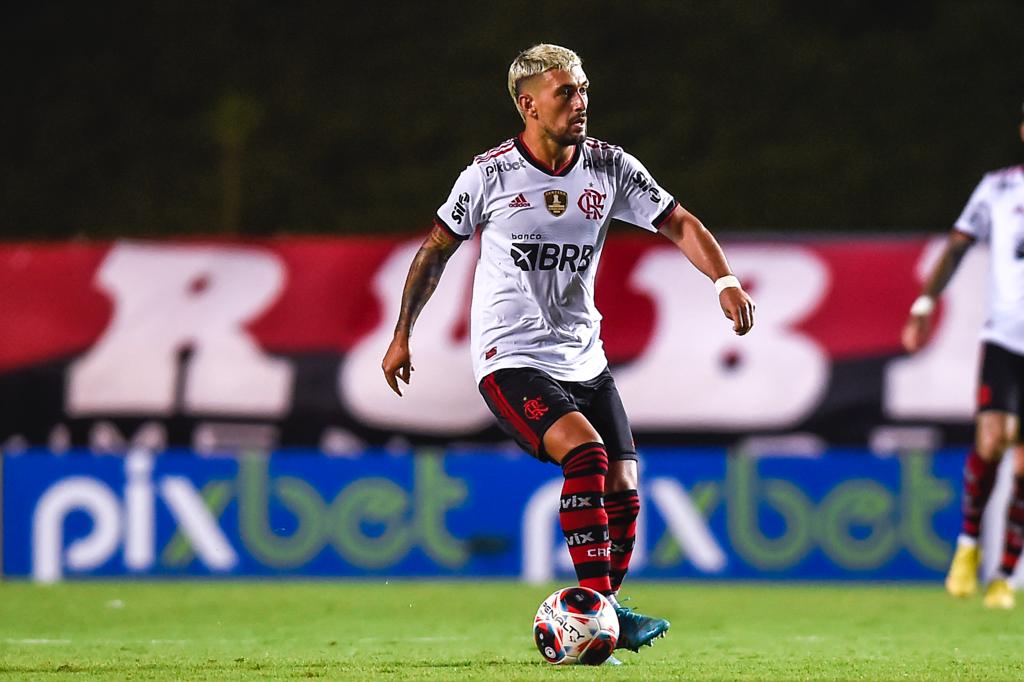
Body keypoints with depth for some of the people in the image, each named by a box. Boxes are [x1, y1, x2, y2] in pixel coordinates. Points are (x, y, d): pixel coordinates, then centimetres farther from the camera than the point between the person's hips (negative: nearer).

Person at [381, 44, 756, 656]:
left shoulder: (610, 167, 1)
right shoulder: (491, 174, -7)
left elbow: (679, 223, 3)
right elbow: (436, 249, 6)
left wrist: (725, 280, -15)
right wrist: (402, 336, 9)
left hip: (584, 359, 5)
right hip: (511, 360, -5)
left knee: (622, 491, -5)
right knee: (586, 452, -27)